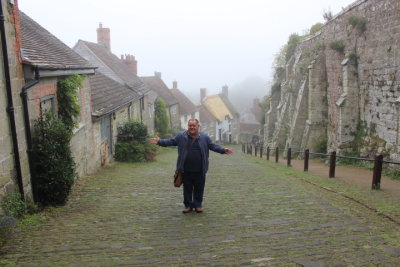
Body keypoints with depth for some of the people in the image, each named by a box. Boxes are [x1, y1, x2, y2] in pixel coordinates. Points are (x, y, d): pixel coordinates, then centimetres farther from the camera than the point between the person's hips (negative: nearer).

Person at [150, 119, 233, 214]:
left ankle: (198, 205, 24)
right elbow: (170, 141, 7)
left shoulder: (205, 137, 4)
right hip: (186, 170, 0)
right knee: (187, 188, 9)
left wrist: (223, 150, -6)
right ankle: (188, 205, 23)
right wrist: (159, 142, -4)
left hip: (199, 170, 0)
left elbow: (213, 146, 7)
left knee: (199, 188, 8)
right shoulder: (181, 136, 3)